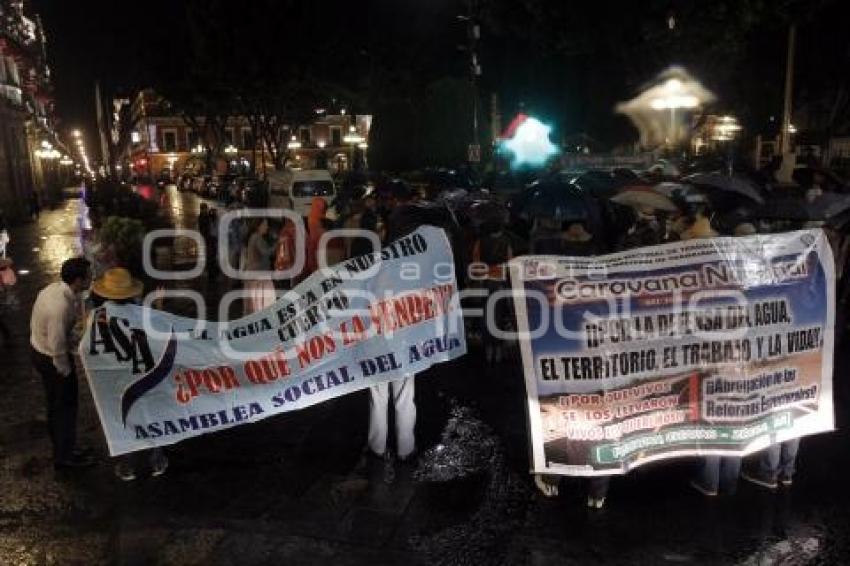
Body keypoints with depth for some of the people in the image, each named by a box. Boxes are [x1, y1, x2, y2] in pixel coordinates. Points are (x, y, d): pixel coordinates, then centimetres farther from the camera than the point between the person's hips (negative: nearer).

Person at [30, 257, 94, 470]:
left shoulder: (56, 288, -8)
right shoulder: (61, 307, -35)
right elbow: (57, 347, -28)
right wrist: (66, 371, -15)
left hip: (39, 350, 9)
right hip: (52, 358, -9)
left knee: (55, 404, 24)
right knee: (66, 407, 8)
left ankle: (61, 448, 42)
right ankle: (64, 457, 24)